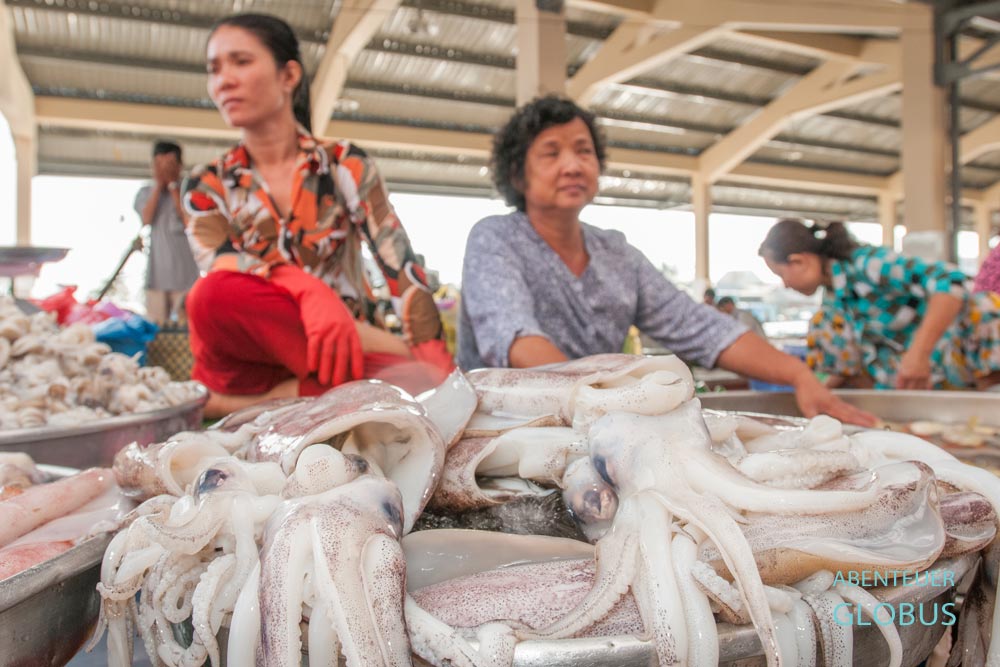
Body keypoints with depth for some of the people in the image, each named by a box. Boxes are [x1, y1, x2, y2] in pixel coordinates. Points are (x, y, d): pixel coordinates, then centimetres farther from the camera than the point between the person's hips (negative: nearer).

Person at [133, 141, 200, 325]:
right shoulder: (145, 192, 13)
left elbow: (188, 218, -10)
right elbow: (146, 218, -4)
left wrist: (172, 184, -6)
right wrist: (158, 184, -2)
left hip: (185, 272, -2)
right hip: (157, 272, 2)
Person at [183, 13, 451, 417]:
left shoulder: (345, 164, 2)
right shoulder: (206, 185, 6)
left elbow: (402, 270, -8)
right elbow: (220, 270, -14)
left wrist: (440, 375, -21)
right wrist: (310, 291, -35)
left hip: (343, 350, -1)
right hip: (248, 358, 1)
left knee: (419, 383, -34)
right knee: (217, 294, -33)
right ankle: (390, 352, -23)